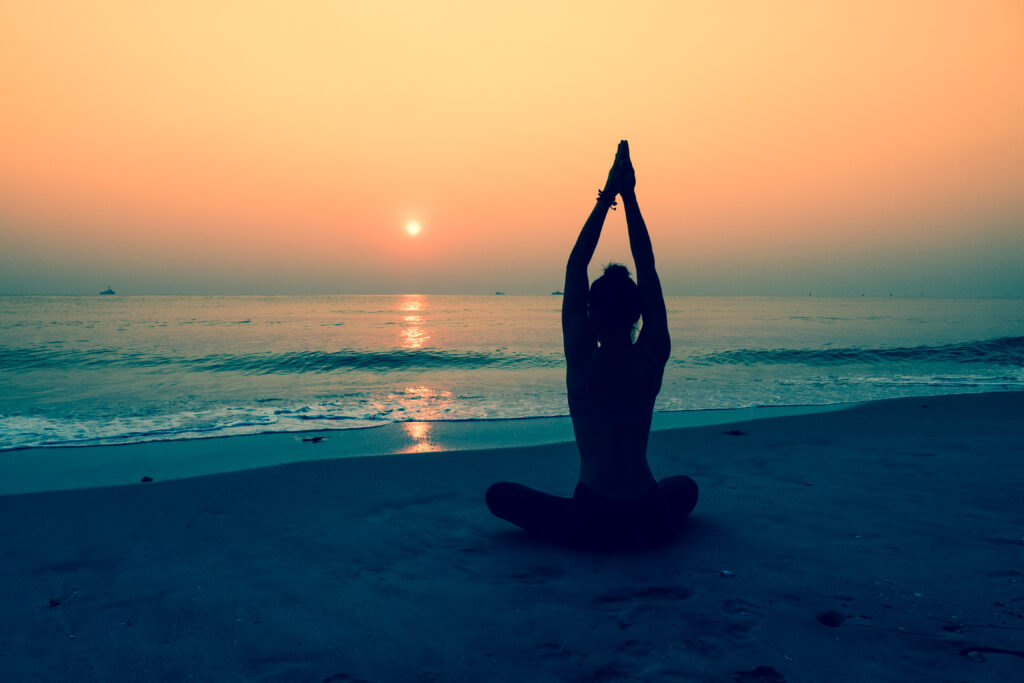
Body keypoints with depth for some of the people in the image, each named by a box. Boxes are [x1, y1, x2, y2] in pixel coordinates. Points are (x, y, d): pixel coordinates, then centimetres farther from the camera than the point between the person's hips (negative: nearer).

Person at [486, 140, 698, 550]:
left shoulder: (582, 359, -11)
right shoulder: (654, 357, -4)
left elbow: (575, 268, -4)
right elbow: (647, 269, 2)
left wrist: (606, 198, -1)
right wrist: (629, 196, 4)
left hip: (591, 525, -3)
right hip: (650, 523, 3)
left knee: (500, 494, 19)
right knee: (685, 486, 38)